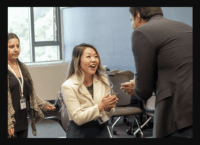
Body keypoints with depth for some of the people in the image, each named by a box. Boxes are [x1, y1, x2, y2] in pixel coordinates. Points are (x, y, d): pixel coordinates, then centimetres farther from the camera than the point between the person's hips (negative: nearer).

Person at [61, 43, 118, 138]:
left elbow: (108, 115, 6)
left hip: (101, 130, 4)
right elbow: (78, 118, -16)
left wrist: (108, 108, -17)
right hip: (79, 133, -3)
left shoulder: (103, 80, 1)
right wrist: (100, 106, -25)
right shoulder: (68, 86, -12)